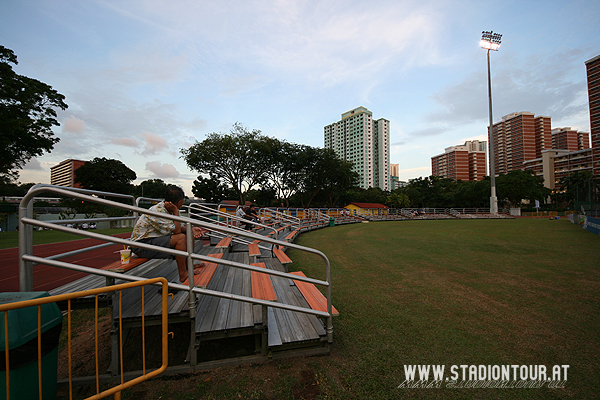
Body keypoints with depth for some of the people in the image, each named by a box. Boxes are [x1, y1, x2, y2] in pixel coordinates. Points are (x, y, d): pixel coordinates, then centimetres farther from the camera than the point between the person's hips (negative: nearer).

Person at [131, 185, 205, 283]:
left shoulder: (169, 209, -1)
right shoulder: (158, 211, -28)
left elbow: (178, 227, 7)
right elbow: (176, 231, -26)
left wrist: (190, 229, -11)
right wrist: (176, 211, -24)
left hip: (154, 239, 9)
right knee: (180, 238, -26)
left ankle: (189, 265, 14)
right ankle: (183, 274, -15)